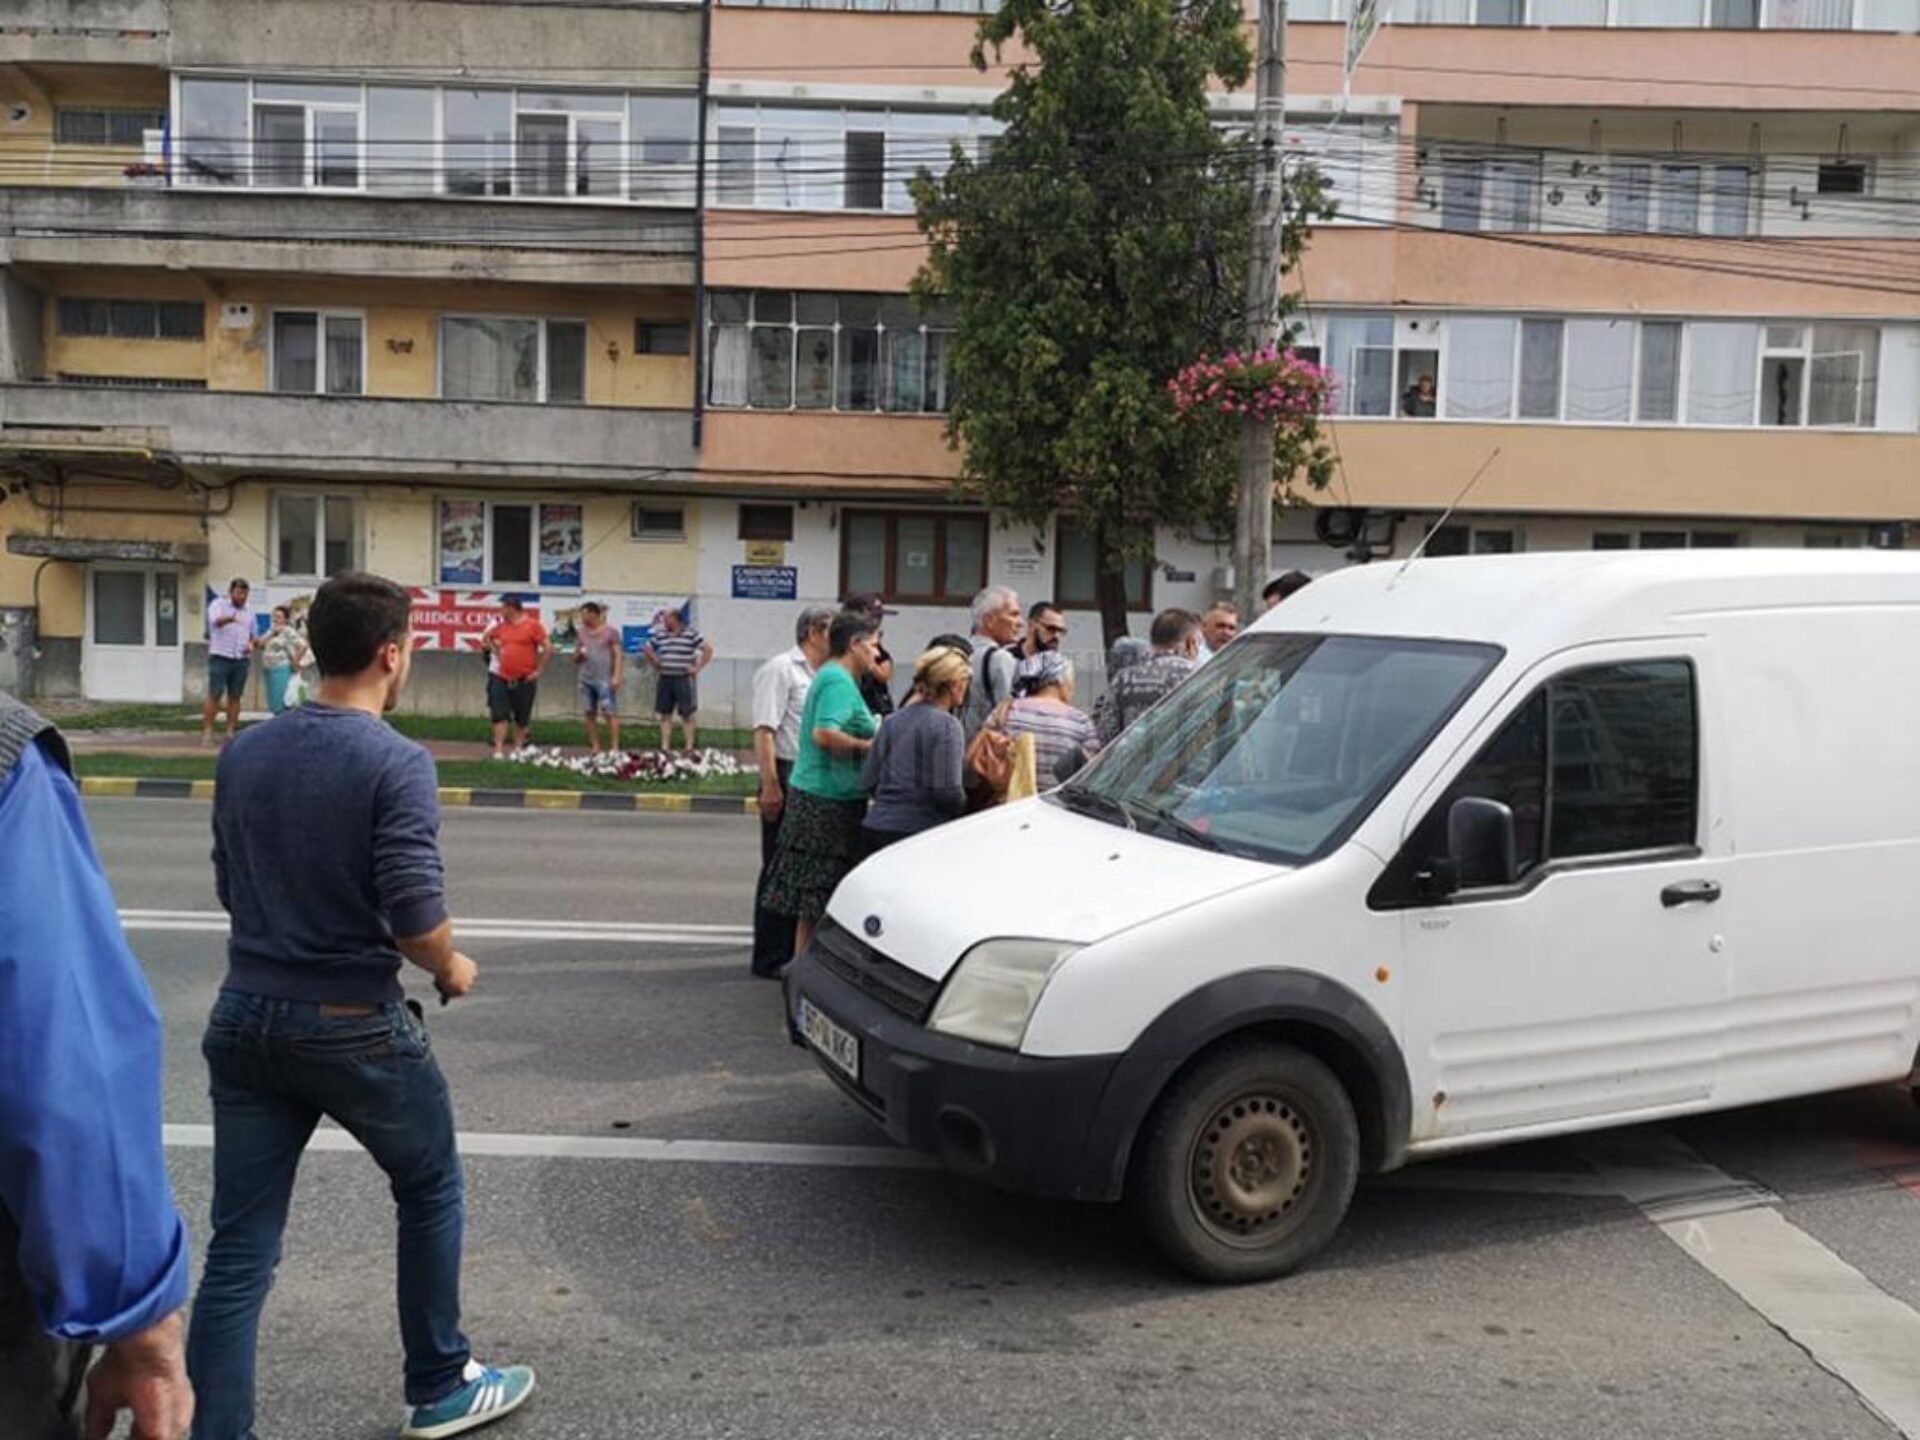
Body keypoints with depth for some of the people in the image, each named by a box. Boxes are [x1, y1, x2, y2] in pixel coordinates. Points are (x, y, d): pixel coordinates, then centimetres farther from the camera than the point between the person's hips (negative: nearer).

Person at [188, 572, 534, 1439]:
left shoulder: (244, 753, 4)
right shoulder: (396, 762, -18)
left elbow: (228, 889, 14)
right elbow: (416, 917, -23)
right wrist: (452, 969, -3)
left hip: (245, 1017, 5)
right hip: (351, 1026, -5)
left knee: (239, 1248, 9)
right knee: (430, 1192, 18)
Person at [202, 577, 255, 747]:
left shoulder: (249, 613, 17)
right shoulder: (218, 605, 1)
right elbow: (216, 621, -21)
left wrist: (251, 644, 3)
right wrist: (230, 618, -43)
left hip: (241, 660, 5)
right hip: (220, 657, -5)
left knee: (235, 696, 6)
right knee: (214, 695, -7)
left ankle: (231, 732, 10)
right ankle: (207, 731, -6)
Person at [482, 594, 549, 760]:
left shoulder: (532, 625, -7)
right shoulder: (501, 625, 7)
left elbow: (548, 648, -10)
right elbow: (486, 638, 25)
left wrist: (538, 670, -9)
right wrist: (496, 653, 12)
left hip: (525, 680, -4)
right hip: (502, 678, 4)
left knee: (522, 718, 7)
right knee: (499, 715, -3)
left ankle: (518, 749, 20)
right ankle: (499, 750, -2)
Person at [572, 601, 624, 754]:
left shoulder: (610, 632, 0)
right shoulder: (581, 633, 14)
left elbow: (618, 655, -3)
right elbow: (575, 659, 18)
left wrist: (617, 676, -12)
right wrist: (579, 655, -5)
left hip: (605, 680, -5)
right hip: (586, 679, 5)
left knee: (610, 713, -8)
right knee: (590, 713, 4)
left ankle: (615, 747, -8)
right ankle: (595, 747, 10)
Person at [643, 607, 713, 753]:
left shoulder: (691, 635, -4)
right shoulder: (660, 635, 11)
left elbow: (708, 650, -7)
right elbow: (647, 650, 25)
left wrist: (697, 668, -10)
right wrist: (655, 664, 14)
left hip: (683, 679, -5)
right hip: (665, 679, 5)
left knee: (686, 715, 0)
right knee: (665, 714, 6)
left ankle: (689, 748, 4)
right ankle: (665, 747, 11)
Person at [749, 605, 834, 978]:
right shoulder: (781, 669, -9)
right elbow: (764, 731, -16)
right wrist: (770, 785, -21)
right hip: (789, 777, -8)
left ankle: (793, 951, 23)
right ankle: (770, 958, 8)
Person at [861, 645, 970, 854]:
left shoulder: (891, 722, 11)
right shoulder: (946, 726, -9)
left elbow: (868, 782, 12)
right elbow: (948, 791, -16)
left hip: (878, 829, 7)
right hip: (922, 831, -6)